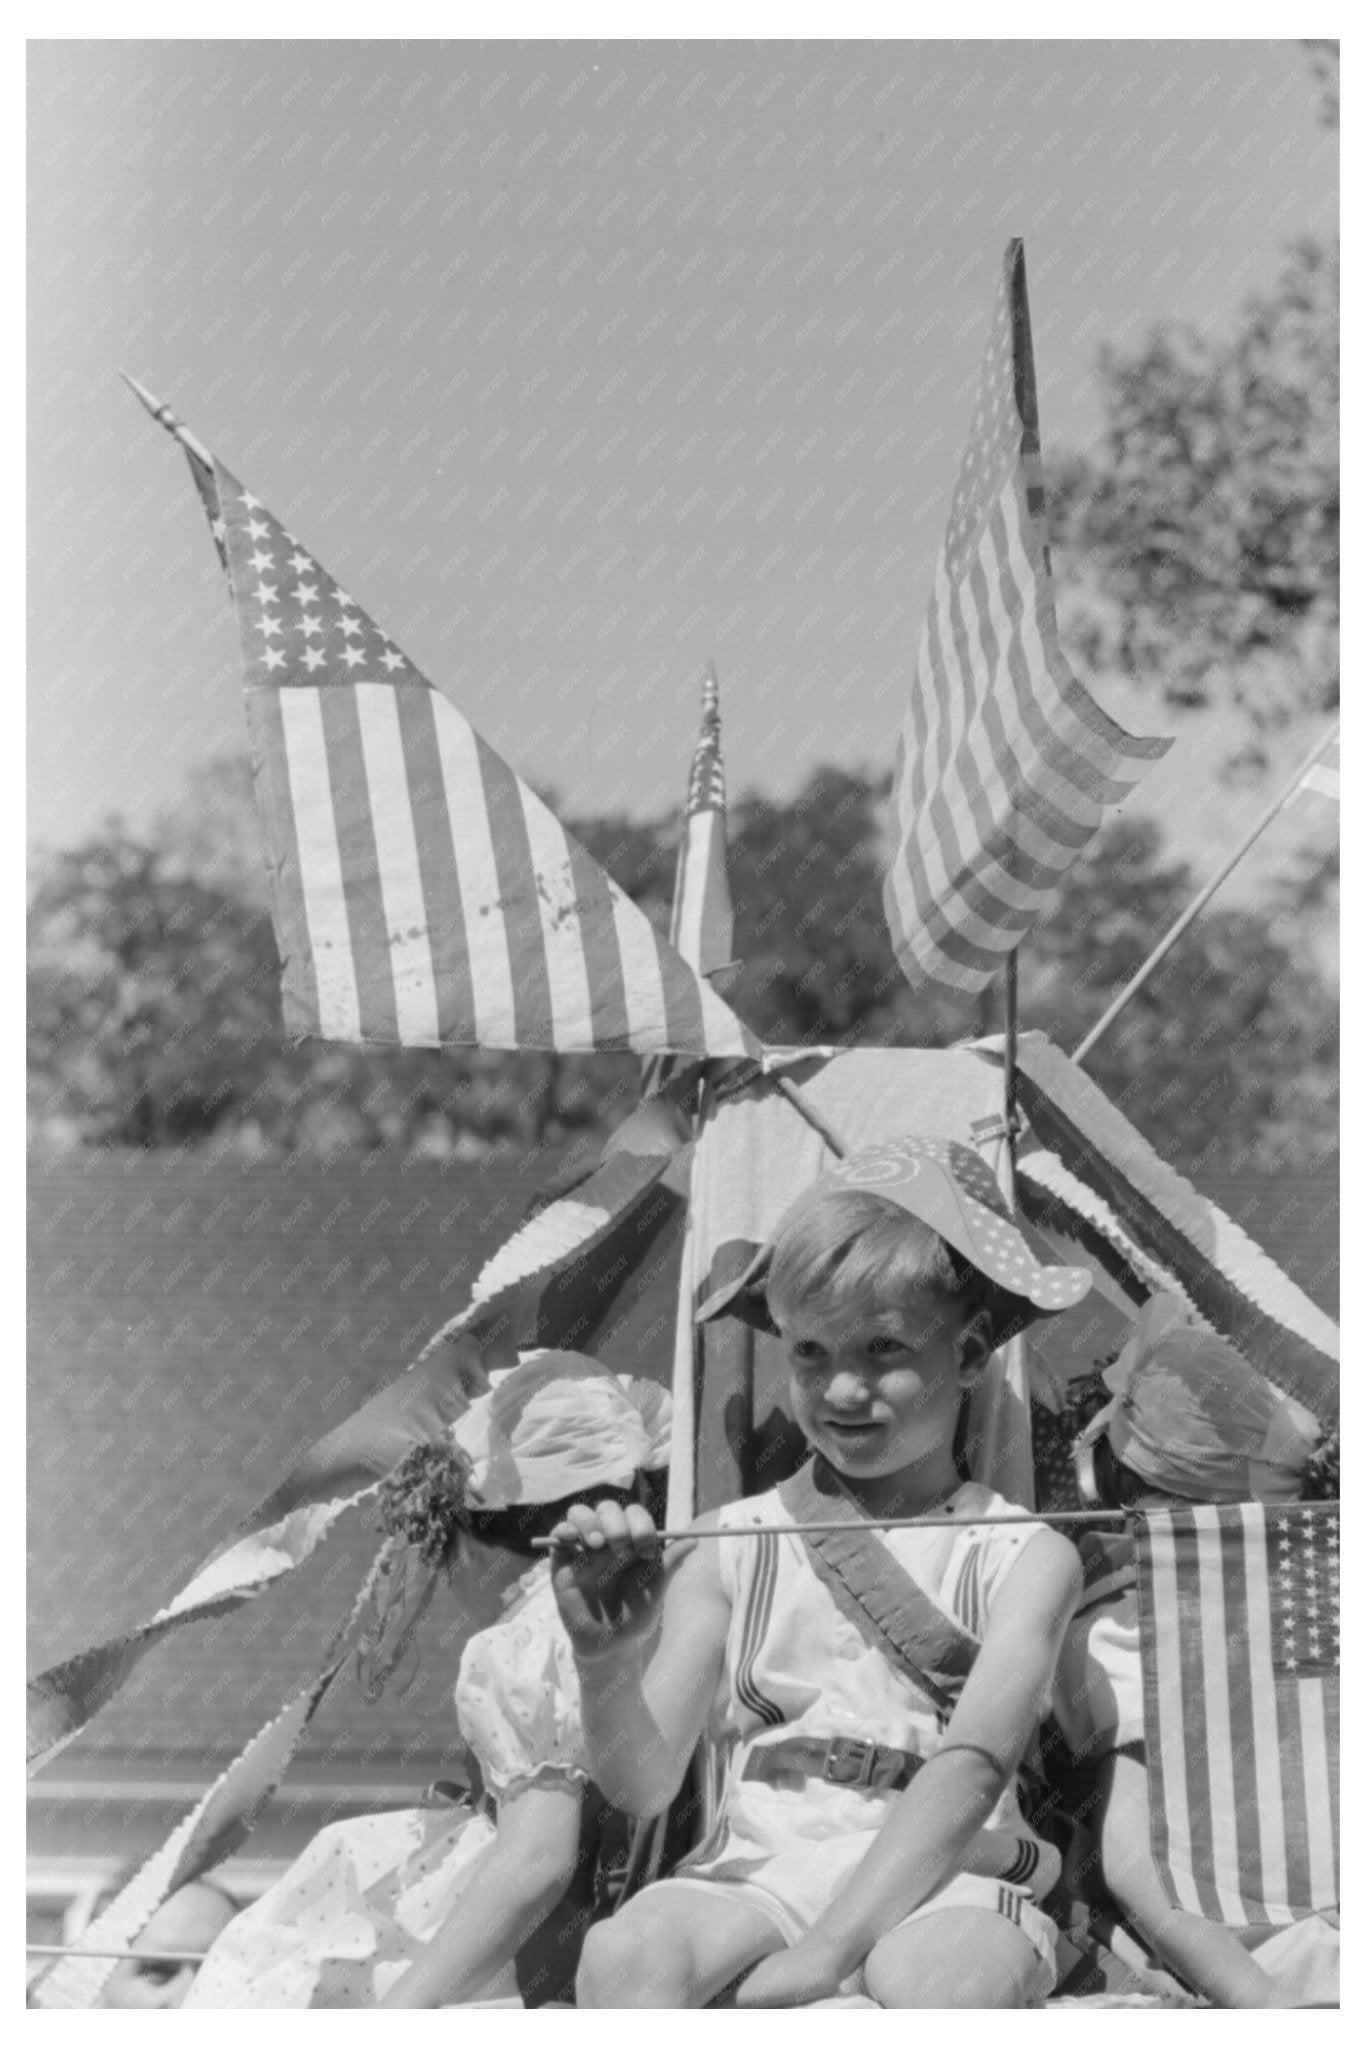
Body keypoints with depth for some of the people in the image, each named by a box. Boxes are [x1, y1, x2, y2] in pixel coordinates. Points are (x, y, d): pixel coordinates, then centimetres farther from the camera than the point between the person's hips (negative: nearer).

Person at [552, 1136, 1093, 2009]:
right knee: (622, 1953, -31)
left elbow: (969, 1771, -11)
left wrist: (824, 1952, -24)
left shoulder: (1023, 1560, 3)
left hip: (945, 1880, -2)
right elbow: (644, 1784, 5)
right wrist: (606, 1659, -17)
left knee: (936, 1982, -37)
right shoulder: (730, 1548, 8)